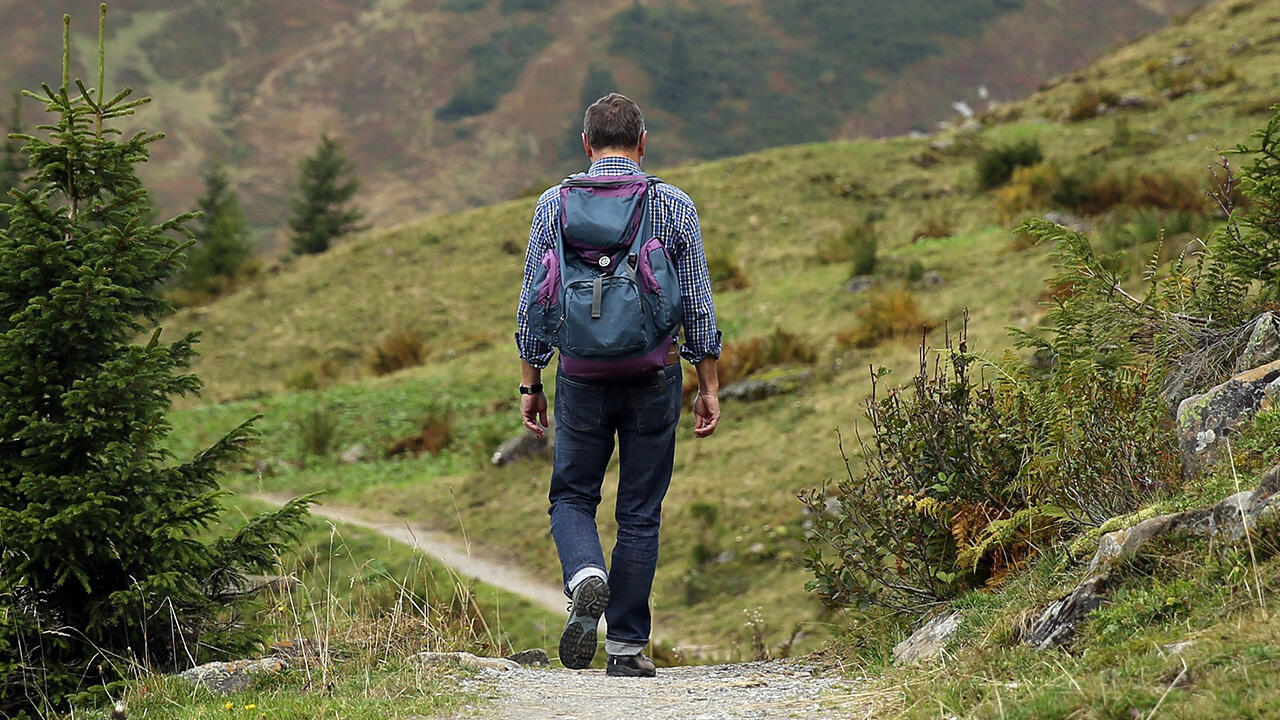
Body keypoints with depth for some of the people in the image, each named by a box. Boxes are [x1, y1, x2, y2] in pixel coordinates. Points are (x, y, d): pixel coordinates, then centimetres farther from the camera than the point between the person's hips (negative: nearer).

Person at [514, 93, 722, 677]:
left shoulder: (555, 205, 0)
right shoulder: (675, 206, -1)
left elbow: (533, 304, 1)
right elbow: (698, 305, 0)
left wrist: (530, 384, 9)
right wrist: (708, 387, 7)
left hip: (582, 376, 0)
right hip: (655, 376, 0)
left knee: (572, 497, 14)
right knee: (640, 512, 8)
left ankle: (587, 577, -16)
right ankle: (627, 645, 9)